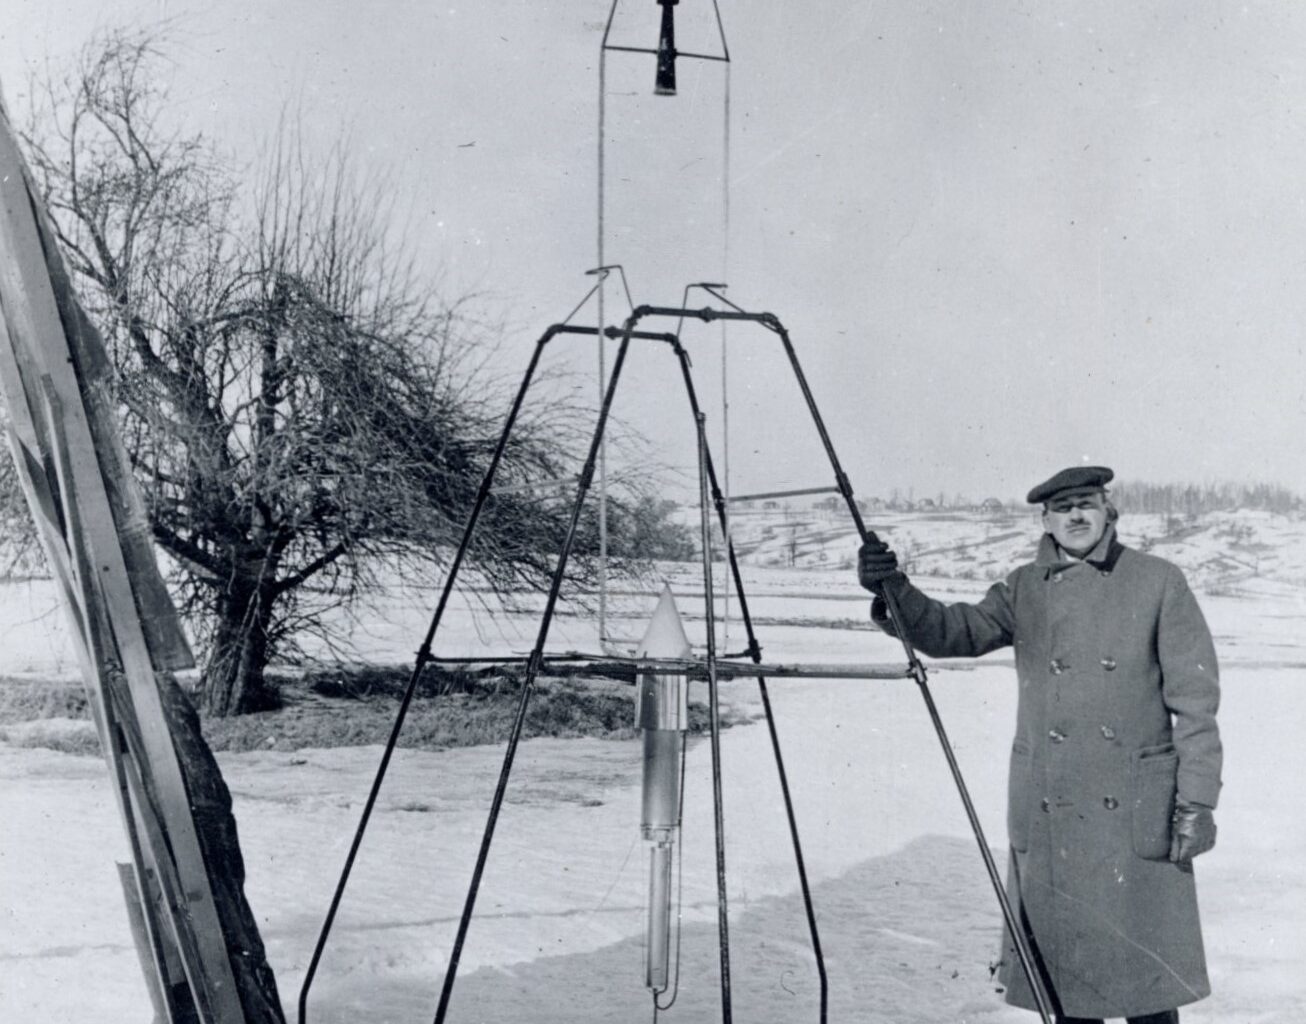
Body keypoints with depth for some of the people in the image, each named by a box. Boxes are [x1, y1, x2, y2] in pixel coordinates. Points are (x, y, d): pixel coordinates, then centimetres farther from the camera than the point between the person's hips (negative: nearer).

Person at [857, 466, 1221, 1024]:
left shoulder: (1158, 582, 0)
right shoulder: (1025, 590, 8)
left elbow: (1195, 699, -1)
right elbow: (955, 631, -5)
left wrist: (1197, 800, -6)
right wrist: (895, 591, -23)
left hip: (1136, 815, -2)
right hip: (1047, 816, 3)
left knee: (1146, 956, 3)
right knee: (1059, 960, 9)